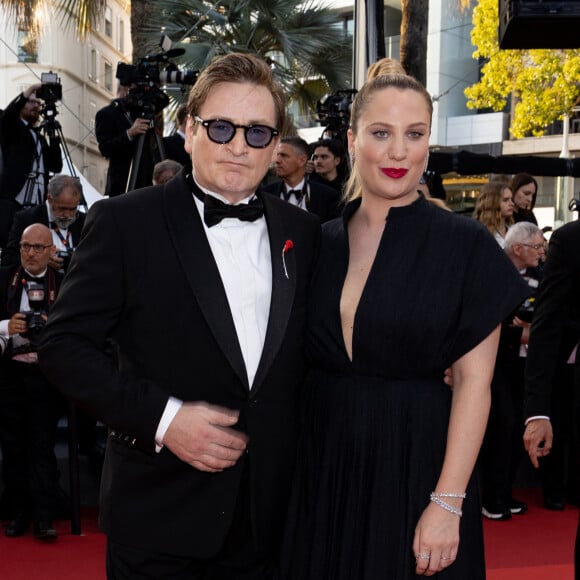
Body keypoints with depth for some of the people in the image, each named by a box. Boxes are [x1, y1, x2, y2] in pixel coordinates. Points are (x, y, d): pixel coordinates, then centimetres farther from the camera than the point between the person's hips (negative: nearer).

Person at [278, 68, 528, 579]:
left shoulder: (465, 244, -6)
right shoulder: (319, 243, 4)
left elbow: (473, 382, -10)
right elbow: (303, 360, 10)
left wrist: (448, 503, -16)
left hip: (416, 464, -3)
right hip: (322, 465, 3)